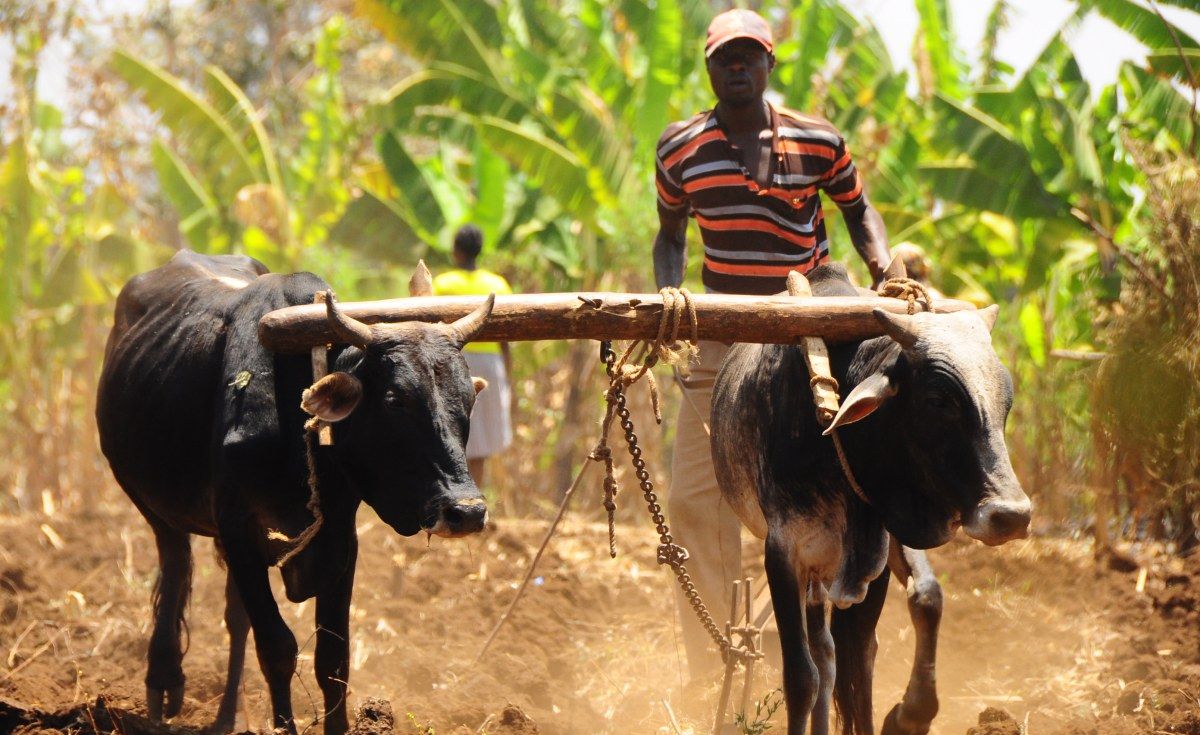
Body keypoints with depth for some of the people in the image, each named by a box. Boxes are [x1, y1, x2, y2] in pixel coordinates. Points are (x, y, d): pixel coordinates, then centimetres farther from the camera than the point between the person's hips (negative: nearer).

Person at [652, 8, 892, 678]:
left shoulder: (818, 143, -3)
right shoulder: (681, 149, 0)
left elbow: (858, 208, 13)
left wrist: (883, 262, -5)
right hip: (719, 334, 1)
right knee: (696, 496, -5)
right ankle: (711, 668, 3)